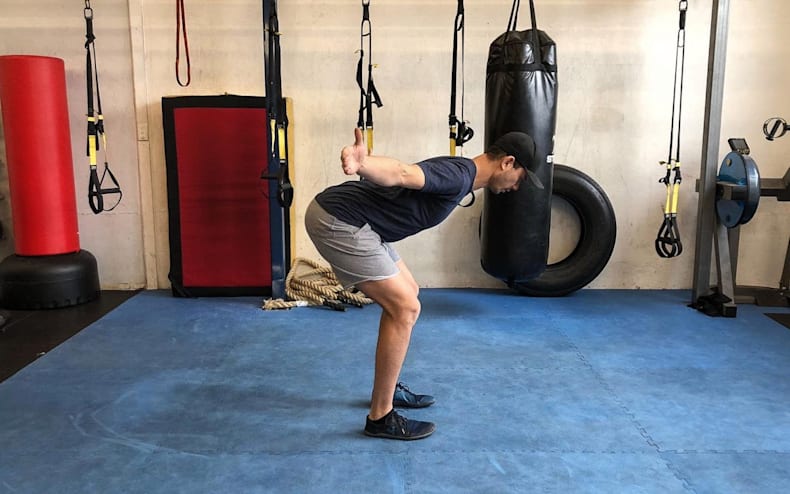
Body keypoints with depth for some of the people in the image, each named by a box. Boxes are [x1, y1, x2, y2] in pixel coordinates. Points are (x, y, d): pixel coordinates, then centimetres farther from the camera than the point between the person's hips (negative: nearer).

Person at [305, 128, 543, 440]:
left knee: (406, 293, 18)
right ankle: (380, 417, 1)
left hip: (345, 219, 11)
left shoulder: (458, 173, 17)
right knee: (405, 308, -10)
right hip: (337, 221, -11)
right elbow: (402, 172, -35)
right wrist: (361, 163, -55)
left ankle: (387, 388, 29)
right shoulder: (459, 176, -15)